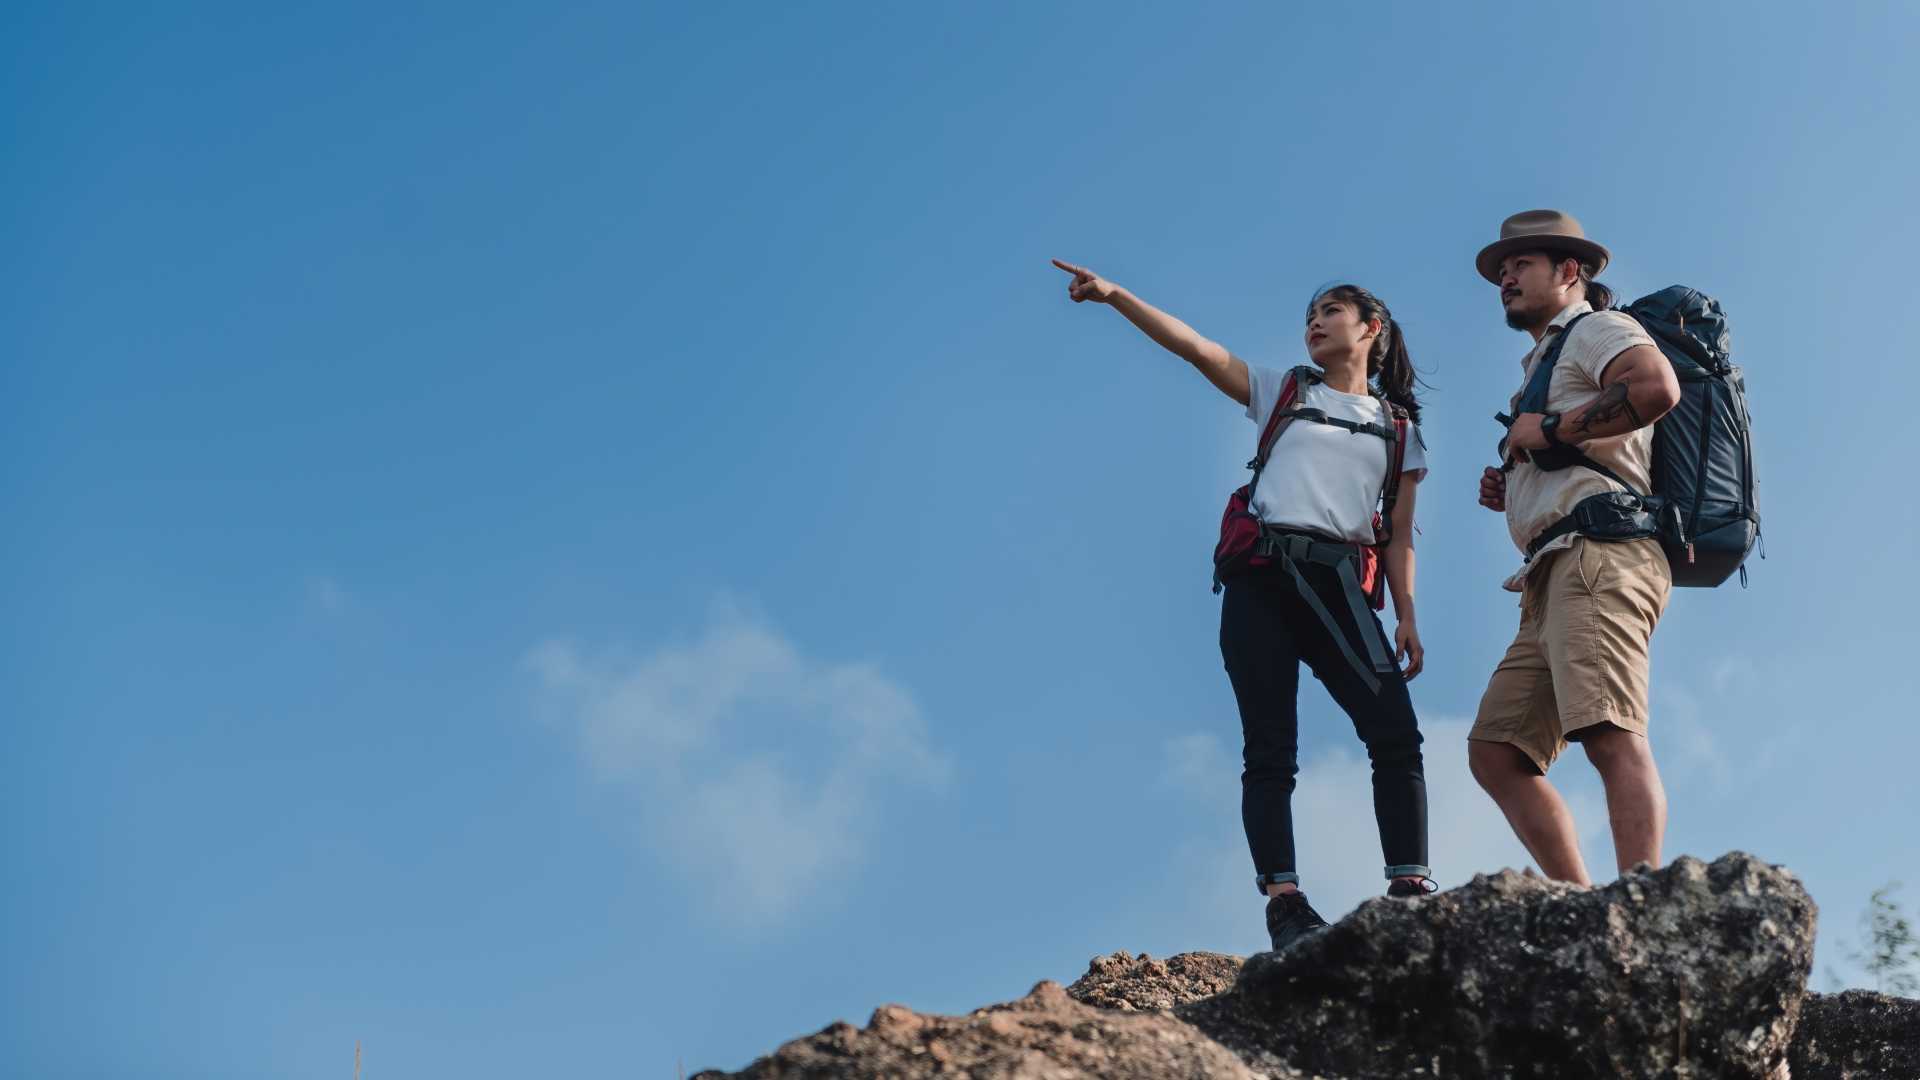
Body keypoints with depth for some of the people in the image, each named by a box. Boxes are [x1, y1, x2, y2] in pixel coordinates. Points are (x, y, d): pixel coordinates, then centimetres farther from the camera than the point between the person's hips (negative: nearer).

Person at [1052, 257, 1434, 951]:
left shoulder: (1399, 428, 19)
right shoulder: (1282, 392, 17)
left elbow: (1399, 535, 14)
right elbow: (1195, 347, 6)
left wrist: (1407, 615, 0)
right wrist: (1113, 294, -4)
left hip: (1336, 585, 1)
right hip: (1261, 578, 0)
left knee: (1396, 734, -14)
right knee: (1269, 749, -7)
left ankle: (1411, 889, -15)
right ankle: (1284, 901, -10)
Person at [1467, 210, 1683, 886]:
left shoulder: (1595, 329, 7)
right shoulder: (1544, 364, 34)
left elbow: (1657, 387, -17)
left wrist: (1549, 430, -8)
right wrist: (1510, 493, 18)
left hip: (1600, 553, -10)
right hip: (1553, 578, 10)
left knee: (1611, 737, -24)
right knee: (1494, 751, 1)